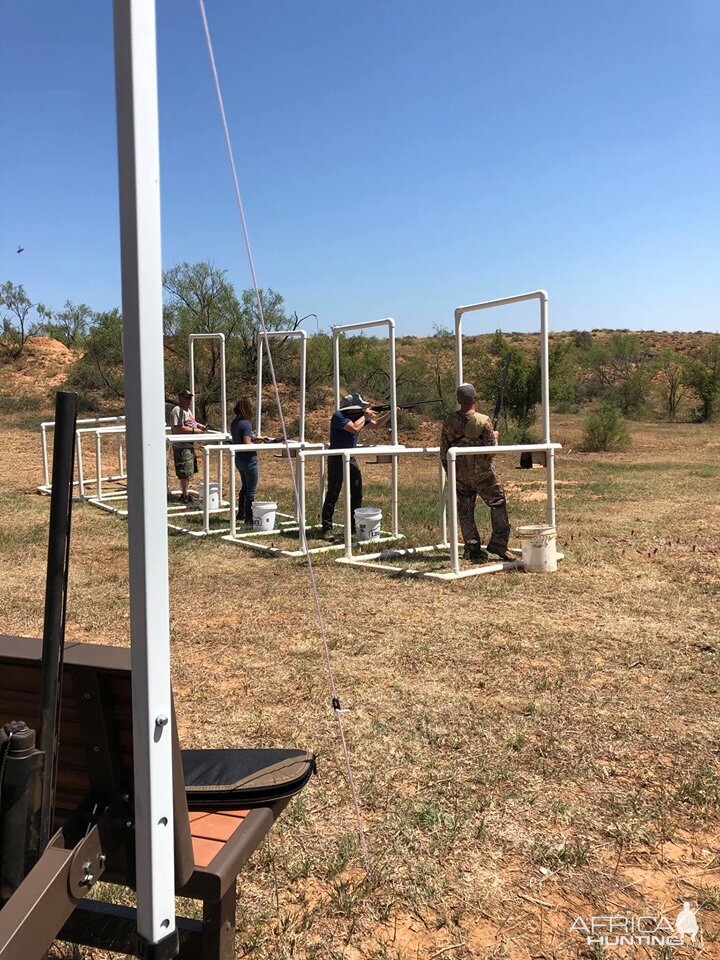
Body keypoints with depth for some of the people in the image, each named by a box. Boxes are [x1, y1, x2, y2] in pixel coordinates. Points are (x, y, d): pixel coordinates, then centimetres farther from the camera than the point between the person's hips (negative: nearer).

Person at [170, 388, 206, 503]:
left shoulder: (187, 410, 17)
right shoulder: (177, 410, -16)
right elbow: (178, 428, -24)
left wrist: (199, 425, 10)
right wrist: (194, 430, -22)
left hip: (189, 445, 10)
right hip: (182, 446, -10)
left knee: (189, 472, 17)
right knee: (185, 473, -4)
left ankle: (185, 493, 28)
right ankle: (185, 496, 4)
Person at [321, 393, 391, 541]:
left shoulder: (359, 415, 6)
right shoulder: (338, 416, -16)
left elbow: (378, 424, 14)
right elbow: (354, 428, -29)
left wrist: (389, 413, 0)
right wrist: (365, 415, -15)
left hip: (351, 459, 8)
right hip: (337, 459, -8)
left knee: (357, 493, 9)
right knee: (332, 494, -7)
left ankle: (355, 525, 19)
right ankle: (327, 529, -4)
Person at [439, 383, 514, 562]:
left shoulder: (449, 421, -3)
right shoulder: (483, 421, -15)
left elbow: (443, 451, 3)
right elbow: (491, 449, -13)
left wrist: (449, 471, 16)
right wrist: (495, 436, 8)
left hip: (459, 474, 4)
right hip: (481, 473, -3)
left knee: (465, 510, 9)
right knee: (498, 502, 11)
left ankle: (472, 549, 10)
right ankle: (498, 543, 4)